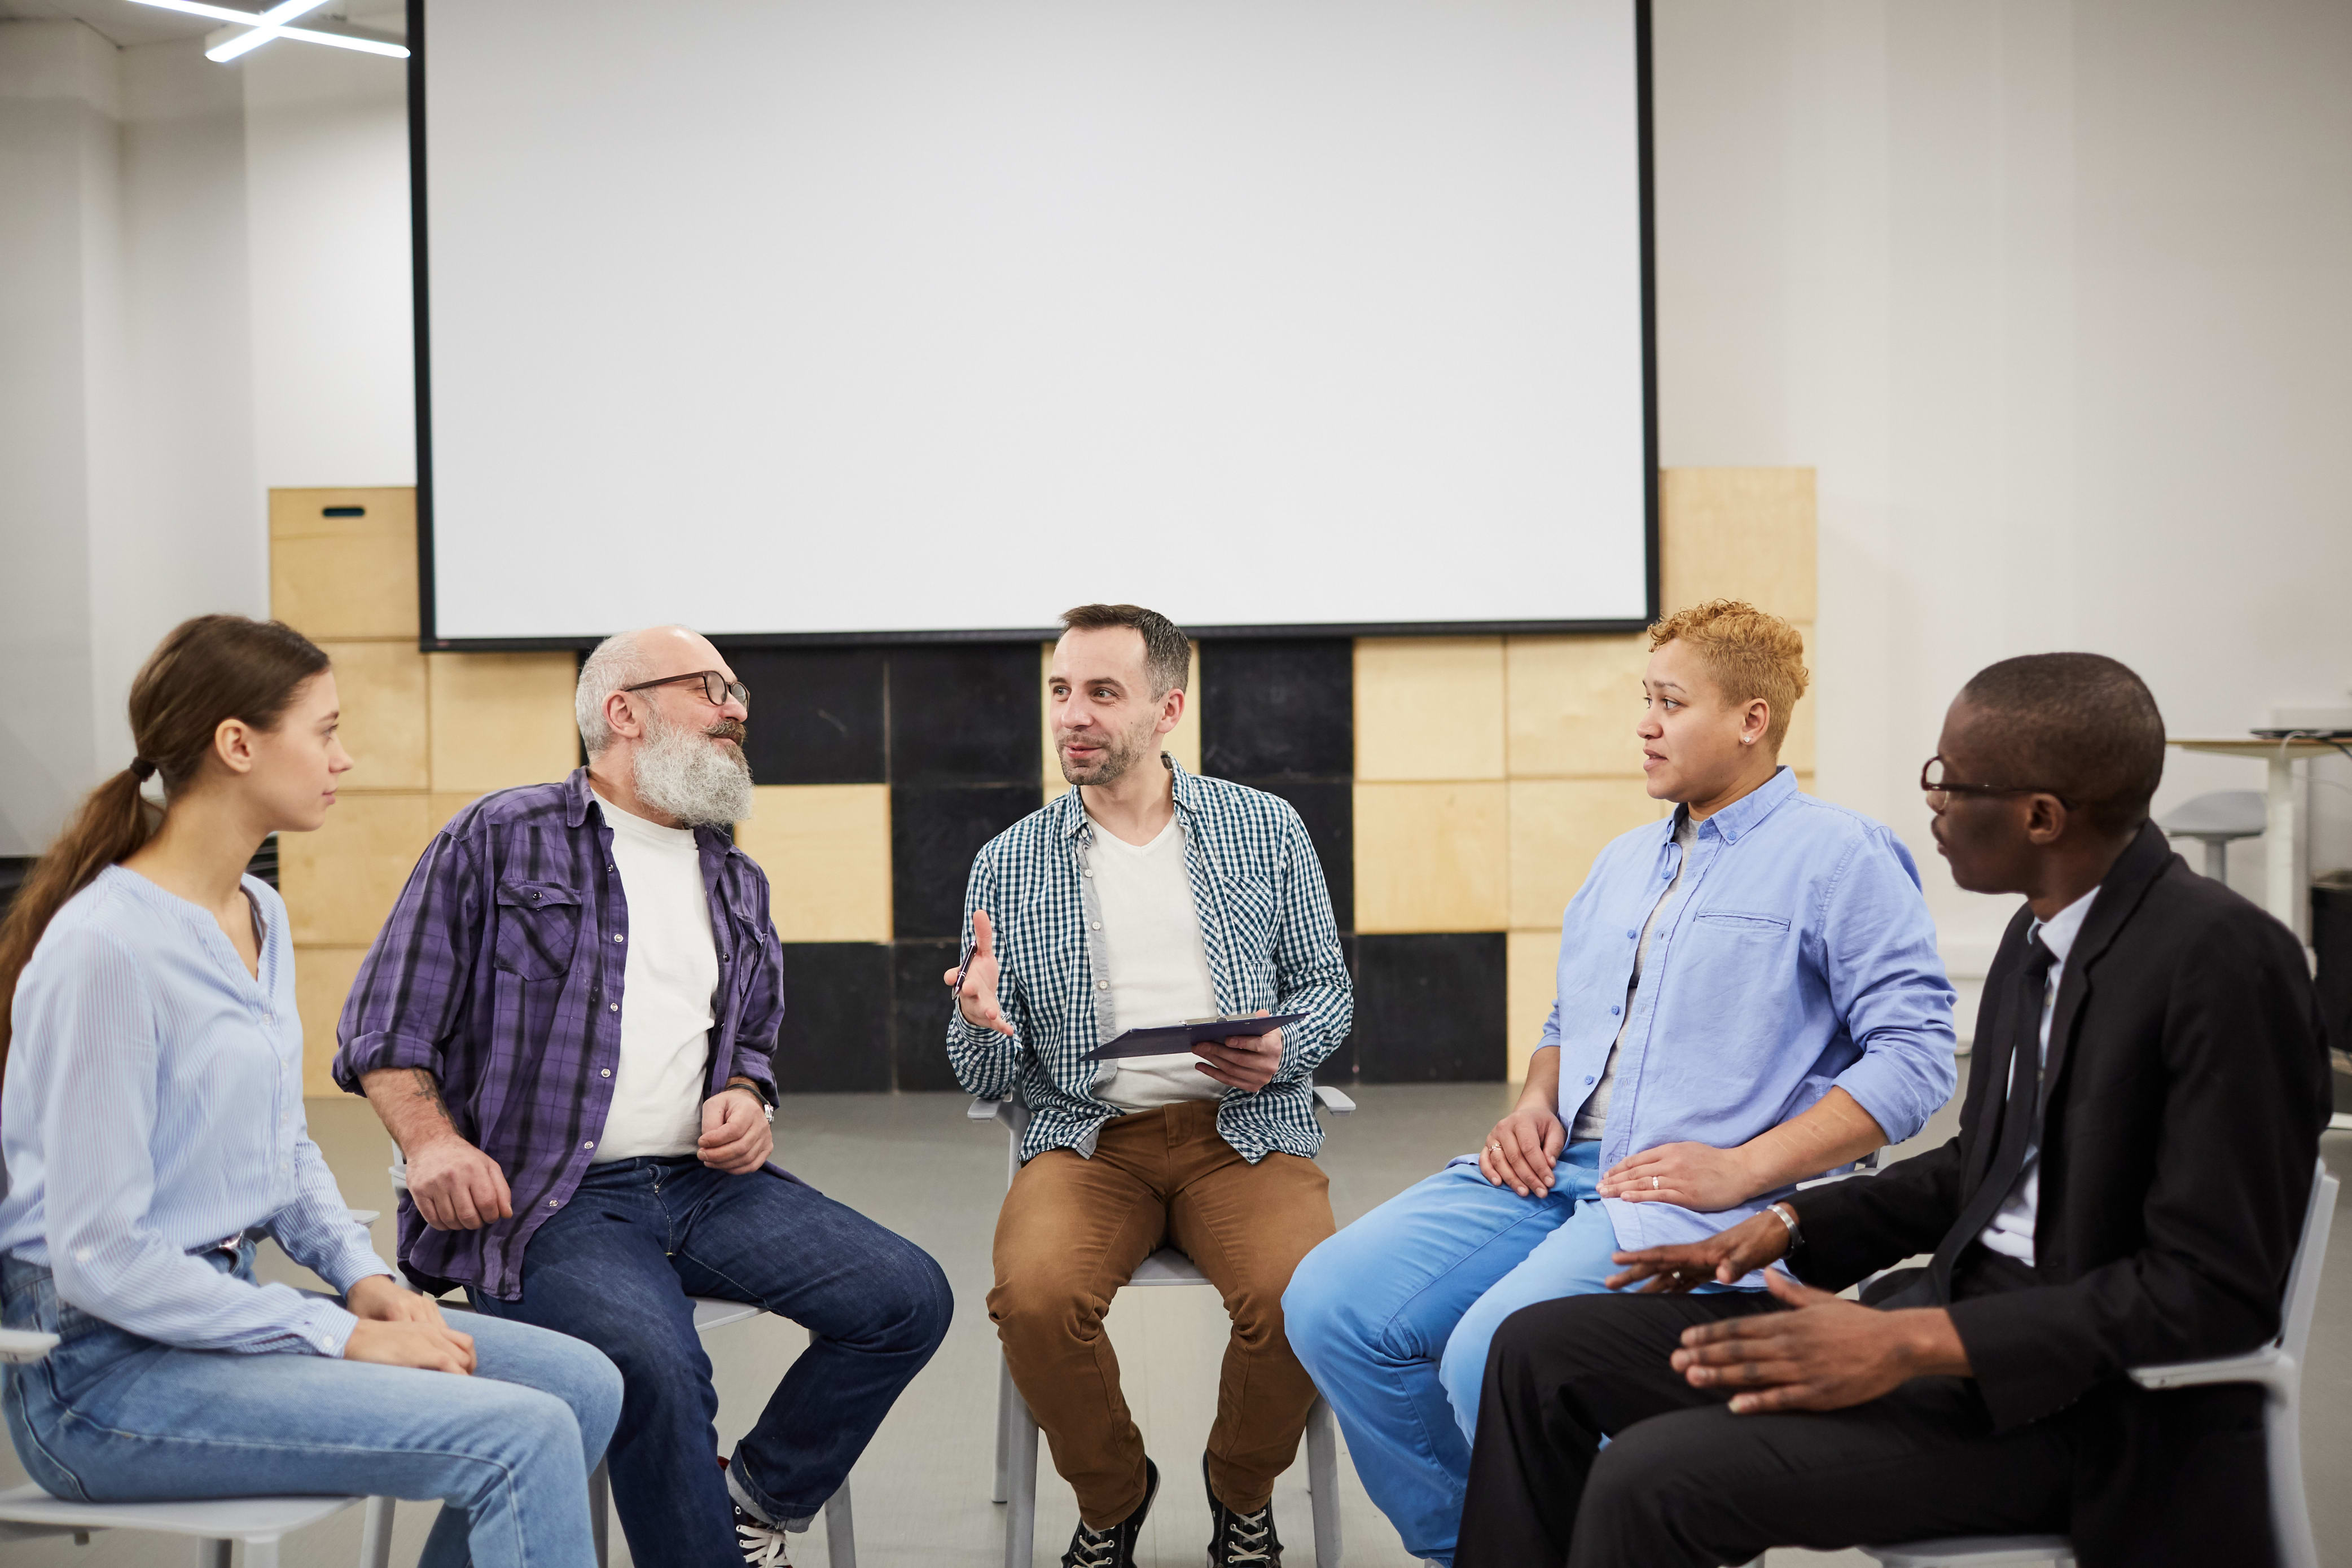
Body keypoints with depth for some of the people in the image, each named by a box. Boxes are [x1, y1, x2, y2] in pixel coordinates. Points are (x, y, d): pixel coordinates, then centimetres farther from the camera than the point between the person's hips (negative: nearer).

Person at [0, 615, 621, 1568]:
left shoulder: (260, 917, 10)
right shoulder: (107, 948, -19)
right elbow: (99, 1259, -21)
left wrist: (367, 1279, 2)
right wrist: (343, 1338, -18)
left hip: (227, 1309, 9)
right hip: (106, 1373, -9)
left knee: (581, 1384, -3)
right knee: (524, 1439, -22)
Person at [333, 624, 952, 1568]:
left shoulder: (737, 884, 22)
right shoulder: (500, 840, 5)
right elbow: (387, 1026, 2)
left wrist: (743, 1098, 6)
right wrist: (432, 1141, -15)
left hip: (704, 1181, 6)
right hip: (544, 1198, -6)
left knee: (908, 1296, -13)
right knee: (655, 1363, -35)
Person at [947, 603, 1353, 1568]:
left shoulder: (1266, 830, 9)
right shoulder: (1008, 865, 9)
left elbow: (1327, 984, 13)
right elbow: (988, 1080, 10)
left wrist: (1284, 1048, -9)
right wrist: (983, 1026, -15)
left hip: (1245, 1129, 0)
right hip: (1088, 1135, 1)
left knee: (1296, 1298, -30)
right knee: (1035, 1297, -30)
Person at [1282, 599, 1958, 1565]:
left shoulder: (1840, 858, -1)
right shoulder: (1625, 862, 24)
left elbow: (1914, 1053, -9)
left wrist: (1743, 1168, -16)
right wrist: (1535, 1104, 8)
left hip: (1702, 1199, -7)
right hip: (1558, 1165, 8)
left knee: (1496, 1356, -32)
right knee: (1330, 1305, -12)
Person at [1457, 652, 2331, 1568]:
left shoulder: (2226, 961, -19)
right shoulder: (2042, 935, 9)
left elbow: (2215, 1289, -21)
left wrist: (1912, 1345, -24)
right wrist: (1791, 1228, 8)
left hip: (2085, 1410, -9)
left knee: (1653, 1482, -25)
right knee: (1541, 1351, 2)